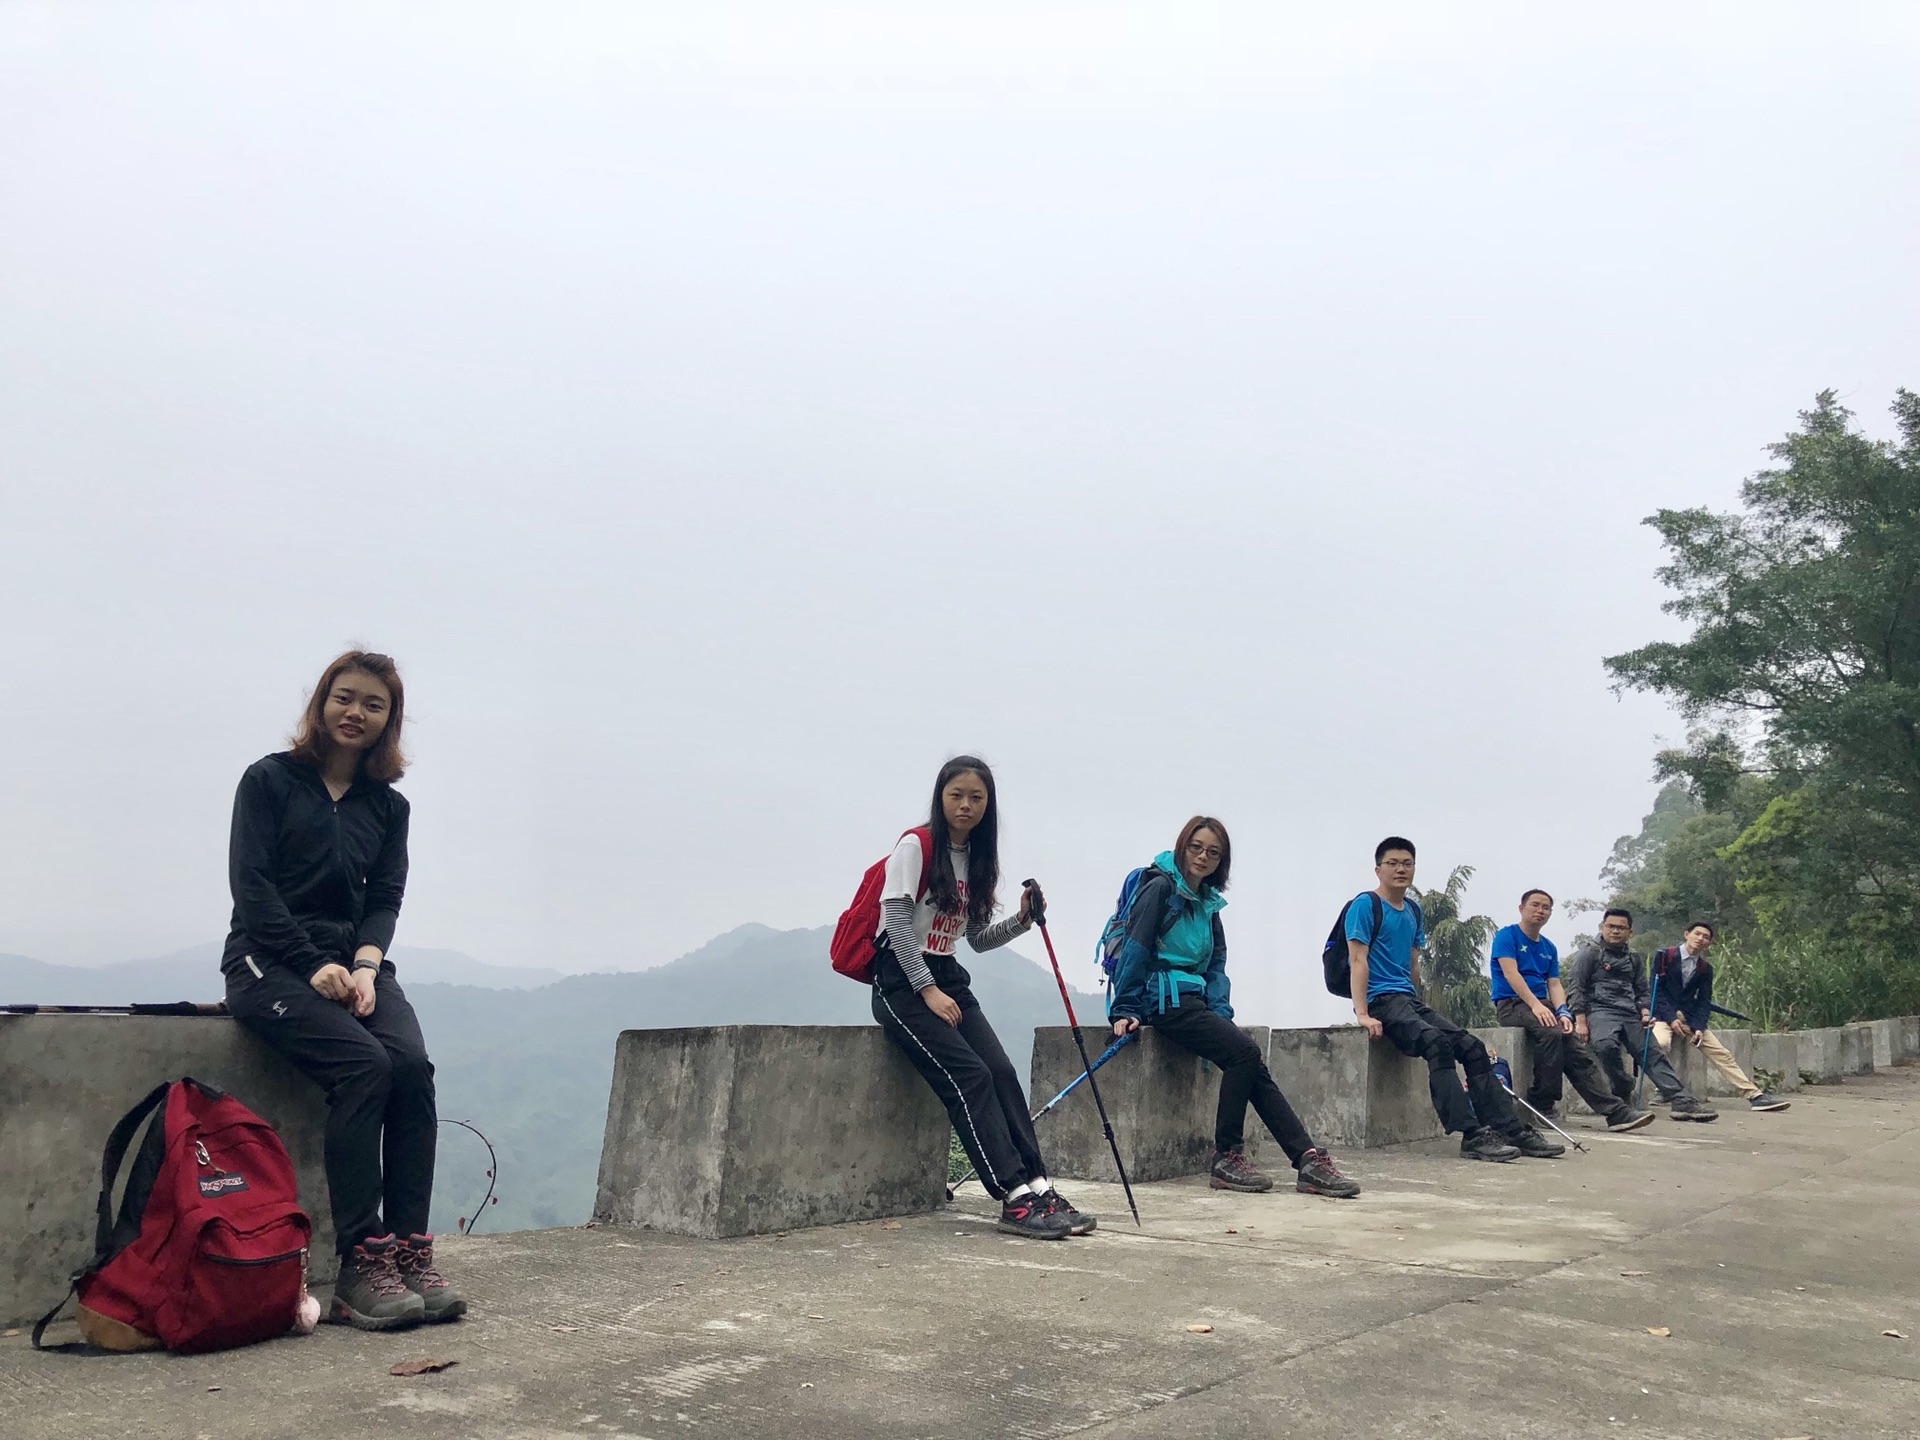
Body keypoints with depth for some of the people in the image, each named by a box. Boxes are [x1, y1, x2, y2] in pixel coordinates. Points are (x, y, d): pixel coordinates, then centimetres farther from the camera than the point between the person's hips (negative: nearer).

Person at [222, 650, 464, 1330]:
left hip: (355, 962, 4)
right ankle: (359, 1268, -29)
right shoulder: (269, 780, 5)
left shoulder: (389, 806, 17)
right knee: (364, 1065, -30)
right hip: (270, 963, -4)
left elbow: (384, 898, 9)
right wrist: (314, 968, -15)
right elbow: (251, 886, -5)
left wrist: (365, 965, -12)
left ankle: (411, 1255, -25)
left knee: (413, 1064, -26)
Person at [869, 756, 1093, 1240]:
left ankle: (1038, 1187, -11)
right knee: (970, 1075, -20)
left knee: (1003, 1074, -11)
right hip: (902, 980, -7)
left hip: (947, 979, 7)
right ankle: (1016, 1196, -20)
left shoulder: (977, 859, 13)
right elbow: (897, 923, -15)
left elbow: (977, 938, 15)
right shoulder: (916, 846, -8)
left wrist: (1023, 920, -2)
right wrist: (927, 990, -18)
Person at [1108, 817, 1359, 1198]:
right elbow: (1136, 949, -10)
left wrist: (1220, 1012, 1)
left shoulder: (1207, 903, 19)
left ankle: (1309, 1160, -13)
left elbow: (1215, 965, 17)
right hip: (1165, 1000, -7)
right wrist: (1126, 1010, -14)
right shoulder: (1160, 887, -5)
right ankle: (1225, 1160, -13)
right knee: (1245, 1053, -21)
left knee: (1255, 1067, -9)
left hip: (1194, 1001, 7)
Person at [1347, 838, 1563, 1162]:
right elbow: (1359, 960, -14)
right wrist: (1362, 1014, -22)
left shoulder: (1413, 911, 18)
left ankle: (1513, 1130, -6)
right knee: (1436, 1042, -31)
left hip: (1409, 1000, 8)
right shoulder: (1366, 904, -6)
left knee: (1472, 1047, -6)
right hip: (1381, 1000, -8)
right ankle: (1472, 1135, -35)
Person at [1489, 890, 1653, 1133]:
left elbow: (1555, 985, 11)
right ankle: (1542, 1103, -22)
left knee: (1578, 1049, -15)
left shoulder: (1549, 948, 20)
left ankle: (1616, 1111, -23)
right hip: (1511, 1004, -6)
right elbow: (1511, 973, -14)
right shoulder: (1507, 935, -1)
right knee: (1551, 1033, -34)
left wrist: (1562, 1012, -10)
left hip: (1542, 1006, 6)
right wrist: (1535, 1005, -24)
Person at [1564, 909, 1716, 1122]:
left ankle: (1681, 1101, -16)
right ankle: (1623, 1092, -14)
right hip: (1599, 1011, -6)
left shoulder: (1633, 958, 24)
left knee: (1652, 1053, -9)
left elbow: (1642, 991, 27)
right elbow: (1576, 988, -3)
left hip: (1630, 1015, 6)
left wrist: (1645, 1013, 4)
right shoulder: (1589, 952, 5)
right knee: (1605, 1045, -34)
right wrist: (1580, 1021, -14)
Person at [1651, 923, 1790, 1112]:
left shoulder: (1705, 968, 9)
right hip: (1663, 1013, -5)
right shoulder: (1664, 956, -5)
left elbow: (1704, 1001, 7)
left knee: (1721, 1053, -6)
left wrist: (1698, 1027, -10)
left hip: (1688, 1016, 5)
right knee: (1661, 1042, -36)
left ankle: (1754, 1096, -7)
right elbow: (1656, 990, -8)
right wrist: (1671, 1019, -18)